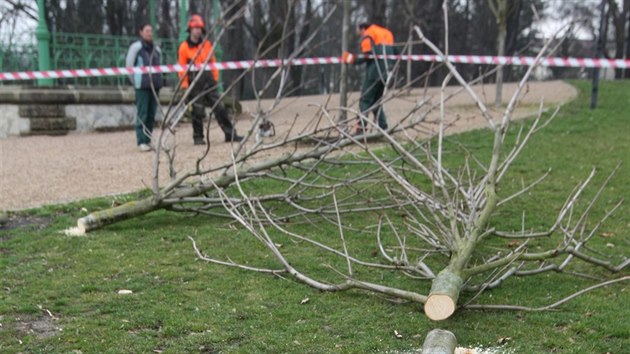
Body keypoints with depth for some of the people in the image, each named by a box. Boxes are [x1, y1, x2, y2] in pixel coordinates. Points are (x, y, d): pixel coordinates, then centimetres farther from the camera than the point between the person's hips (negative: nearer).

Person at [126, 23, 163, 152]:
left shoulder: (156, 49, 13)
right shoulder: (136, 47, -4)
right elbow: (129, 65, -1)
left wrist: (157, 79, 15)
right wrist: (135, 81, 3)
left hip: (155, 85, 6)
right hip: (142, 86, -6)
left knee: (151, 114, 6)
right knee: (142, 114, -8)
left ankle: (148, 140, 13)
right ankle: (141, 142, -8)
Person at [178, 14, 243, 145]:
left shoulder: (207, 44, 12)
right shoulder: (184, 47, -1)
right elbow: (182, 67, -2)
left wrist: (215, 77, 11)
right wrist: (184, 85, -6)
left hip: (209, 81, 4)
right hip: (195, 83, -4)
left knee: (219, 107, 1)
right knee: (198, 111, 1)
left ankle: (230, 134, 3)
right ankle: (198, 137, 11)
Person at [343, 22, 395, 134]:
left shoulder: (367, 36, 0)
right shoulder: (386, 33, 23)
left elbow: (367, 56, -14)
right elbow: (394, 53, 18)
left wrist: (353, 59, -5)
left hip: (374, 71, -7)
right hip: (386, 73, 7)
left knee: (365, 101, -5)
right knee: (376, 102, 15)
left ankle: (360, 130, -13)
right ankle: (384, 128, 6)